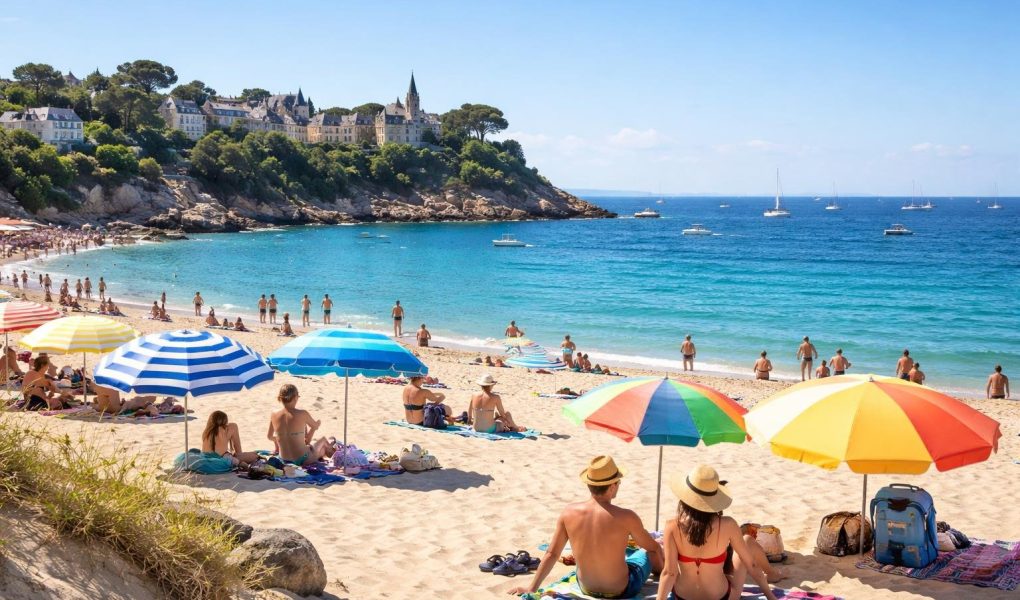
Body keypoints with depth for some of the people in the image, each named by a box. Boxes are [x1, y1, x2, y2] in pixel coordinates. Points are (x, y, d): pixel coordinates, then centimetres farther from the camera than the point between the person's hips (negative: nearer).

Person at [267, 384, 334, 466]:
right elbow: (315, 426, 1)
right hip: (303, 460, -4)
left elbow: (269, 437, 10)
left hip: (284, 460, 4)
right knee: (323, 441, 29)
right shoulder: (302, 414, -20)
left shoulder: (274, 416, -8)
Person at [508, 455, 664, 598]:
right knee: (649, 551, 27)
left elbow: (551, 554, -7)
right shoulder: (626, 517, -23)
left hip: (586, 588, 4)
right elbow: (653, 548, -5)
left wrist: (531, 589, 3)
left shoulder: (569, 512, -14)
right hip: (622, 591, -3)